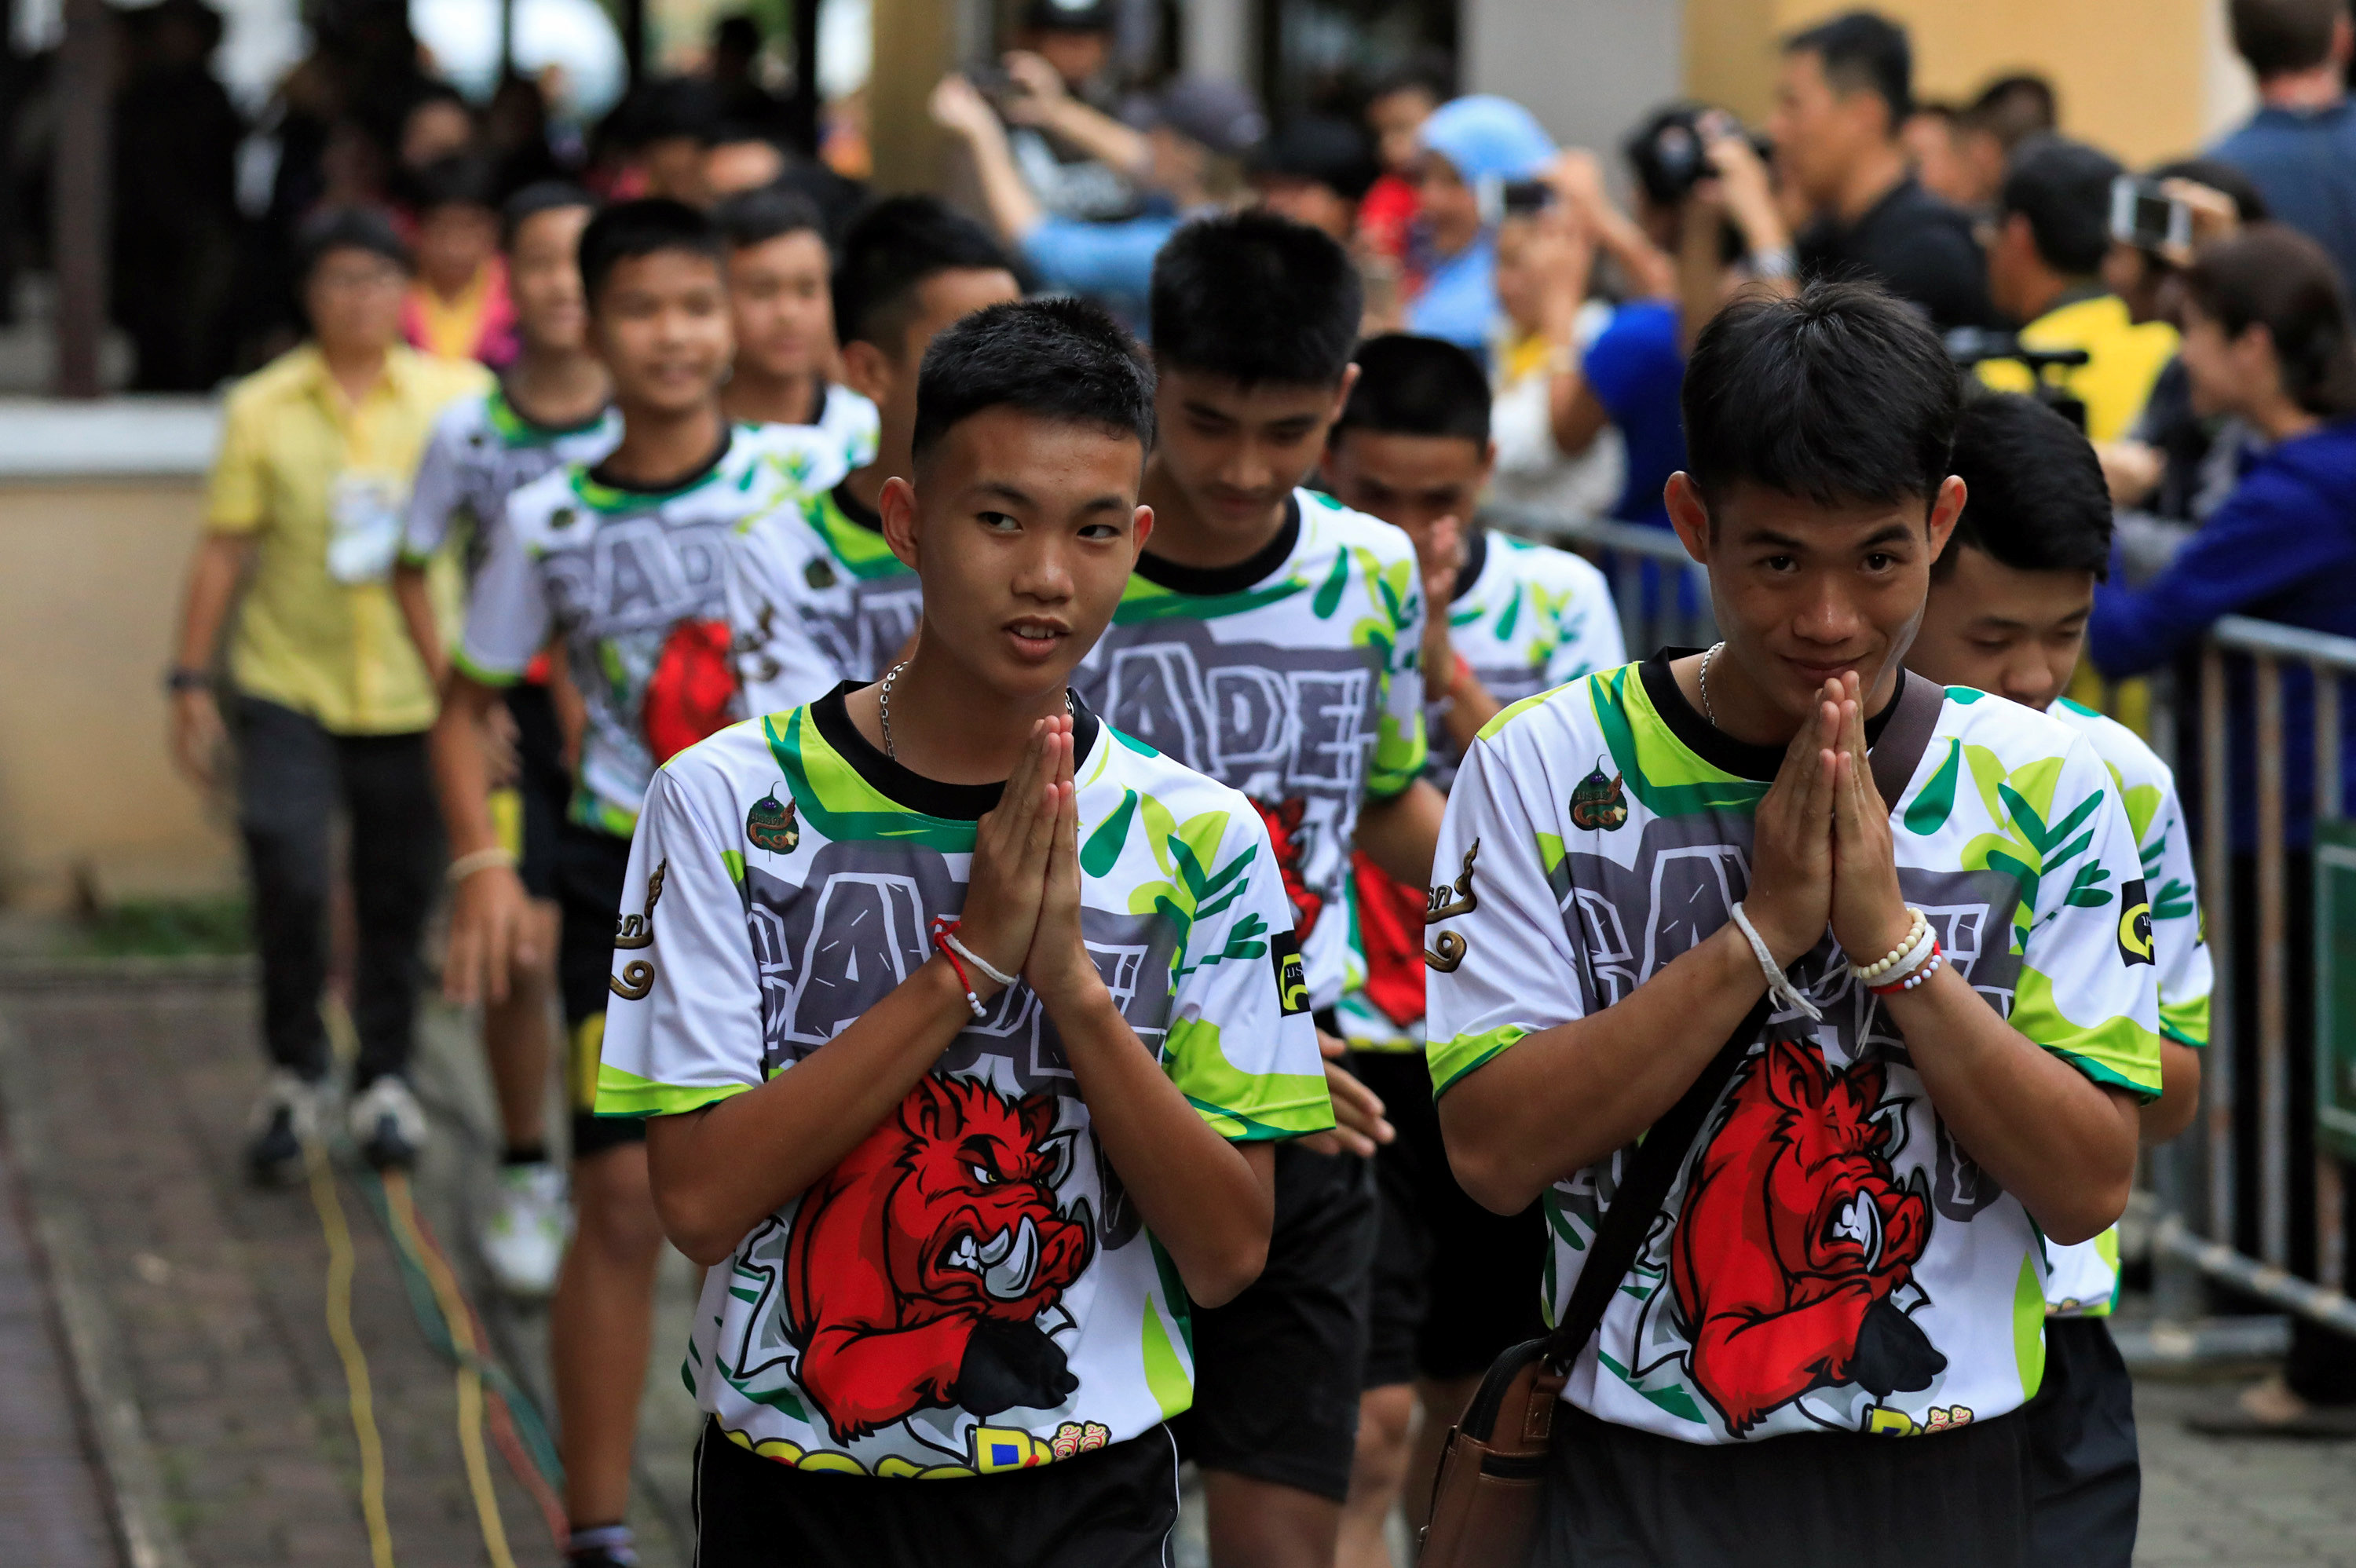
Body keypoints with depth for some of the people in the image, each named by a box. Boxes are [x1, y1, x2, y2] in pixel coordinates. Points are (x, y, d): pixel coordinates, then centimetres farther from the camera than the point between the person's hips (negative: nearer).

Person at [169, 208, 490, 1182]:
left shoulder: (460, 397, -1)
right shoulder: (263, 409, 0)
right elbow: (224, 551, 3)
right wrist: (190, 681, 1)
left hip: (416, 691, 1)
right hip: (288, 687, -1)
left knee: (399, 897, 7)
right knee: (288, 879, -11)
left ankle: (383, 1080, 26)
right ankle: (294, 1075, 9)